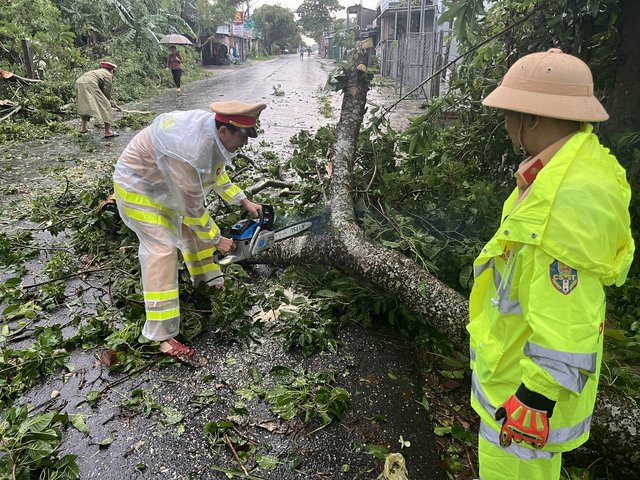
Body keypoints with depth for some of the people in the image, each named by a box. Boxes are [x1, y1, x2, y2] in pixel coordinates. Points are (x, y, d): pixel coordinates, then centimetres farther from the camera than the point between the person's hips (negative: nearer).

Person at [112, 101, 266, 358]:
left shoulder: (213, 131, -11)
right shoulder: (191, 150, -38)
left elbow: (217, 173, 9)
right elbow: (192, 206, -27)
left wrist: (244, 202, 7)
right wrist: (216, 240, -15)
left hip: (163, 182, 9)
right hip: (138, 187, -9)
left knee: (192, 227, 16)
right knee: (162, 250, -15)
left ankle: (208, 280, 37)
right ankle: (162, 336, -11)